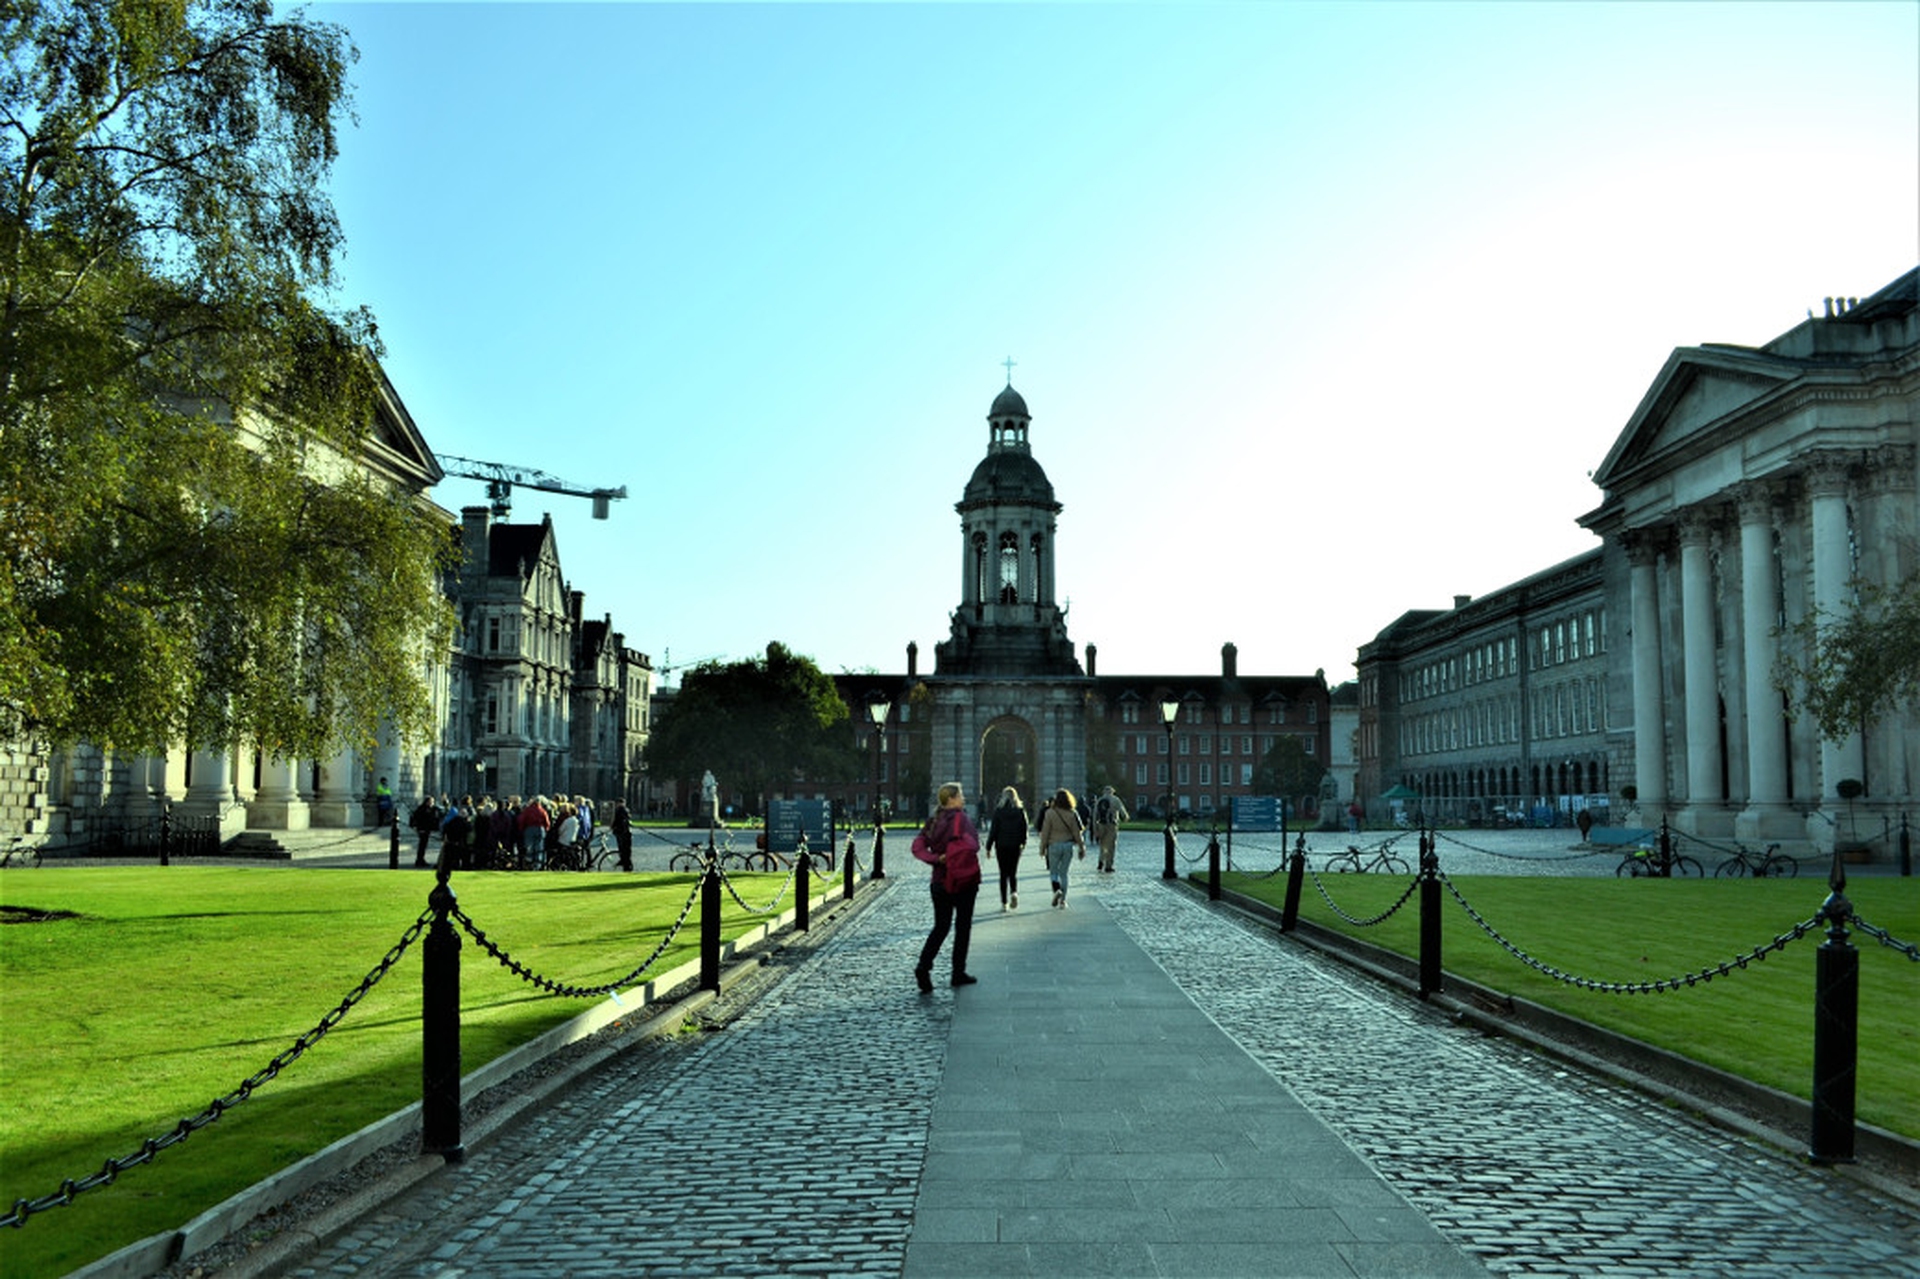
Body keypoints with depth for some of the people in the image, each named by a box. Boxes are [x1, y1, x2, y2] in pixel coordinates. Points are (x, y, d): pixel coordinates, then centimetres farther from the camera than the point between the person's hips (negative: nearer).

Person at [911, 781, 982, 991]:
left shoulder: (933, 821, 8)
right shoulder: (961, 818, -13)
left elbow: (918, 846, 0)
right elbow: (971, 845, -27)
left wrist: (936, 859, -8)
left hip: (939, 881, 6)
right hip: (964, 880, -6)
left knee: (941, 926, 11)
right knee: (963, 926, 8)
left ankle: (924, 966, -6)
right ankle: (959, 972, 13)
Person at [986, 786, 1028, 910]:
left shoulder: (998, 811, -7)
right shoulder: (1020, 811, -1)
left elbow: (993, 830, -6)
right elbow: (1024, 828, 3)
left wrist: (989, 846, 0)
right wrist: (1023, 843, 18)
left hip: (1001, 845, -2)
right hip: (1015, 846, 2)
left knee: (1003, 874, 5)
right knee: (1013, 873, 12)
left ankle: (1004, 902, 4)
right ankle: (1014, 892, -15)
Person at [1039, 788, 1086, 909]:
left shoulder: (1050, 813, -9)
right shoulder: (1072, 814, -3)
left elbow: (1045, 832, -6)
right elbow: (1077, 833, 0)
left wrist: (1042, 848, 3)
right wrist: (1082, 848, 7)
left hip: (1054, 846, -2)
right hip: (1068, 845, 2)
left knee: (1053, 871, 11)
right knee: (1063, 873, 11)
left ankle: (1057, 890, -16)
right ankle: (1062, 901, 11)